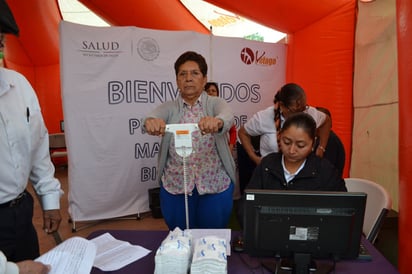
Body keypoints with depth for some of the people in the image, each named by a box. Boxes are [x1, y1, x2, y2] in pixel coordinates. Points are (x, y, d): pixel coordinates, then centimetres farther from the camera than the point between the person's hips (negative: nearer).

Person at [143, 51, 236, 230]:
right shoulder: (169, 107, 1)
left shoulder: (215, 103, -1)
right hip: (175, 187, 1)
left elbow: (228, 117, -23)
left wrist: (217, 122, -47)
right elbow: (152, 117, -20)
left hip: (216, 186, 0)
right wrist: (151, 122, -44)